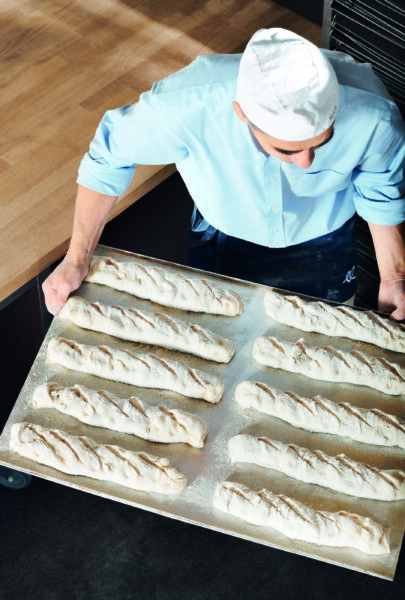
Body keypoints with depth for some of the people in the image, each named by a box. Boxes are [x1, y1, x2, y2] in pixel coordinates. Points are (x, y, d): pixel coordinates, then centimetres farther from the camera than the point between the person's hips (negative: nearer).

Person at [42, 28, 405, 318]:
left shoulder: (372, 115, -39)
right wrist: (77, 259, -18)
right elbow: (109, 157, -22)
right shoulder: (188, 104, -43)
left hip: (320, 244, 1)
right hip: (223, 237, 0)